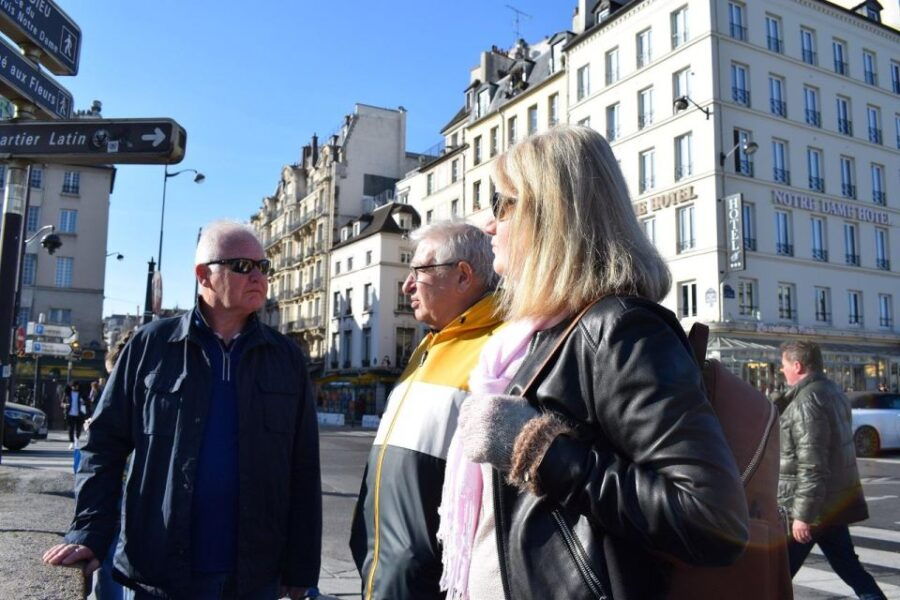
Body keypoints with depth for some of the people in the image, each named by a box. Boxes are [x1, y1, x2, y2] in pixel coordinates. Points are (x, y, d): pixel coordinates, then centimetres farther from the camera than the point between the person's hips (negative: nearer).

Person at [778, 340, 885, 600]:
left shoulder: (806, 401, -20)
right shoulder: (833, 392, 12)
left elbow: (811, 466, -25)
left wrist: (802, 514, -23)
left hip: (813, 507, -9)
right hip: (836, 503, 9)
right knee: (849, 567, 17)